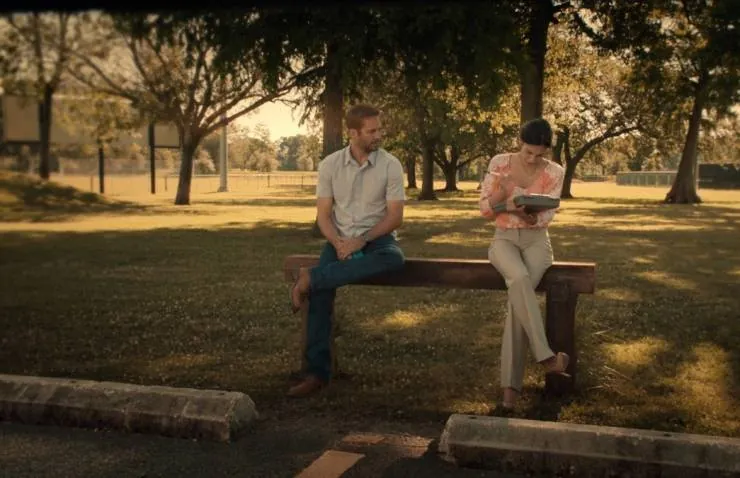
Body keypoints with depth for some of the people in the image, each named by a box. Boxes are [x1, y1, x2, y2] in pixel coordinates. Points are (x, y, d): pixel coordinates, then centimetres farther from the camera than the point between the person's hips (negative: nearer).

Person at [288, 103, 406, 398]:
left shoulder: (390, 165, -4)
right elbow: (323, 215, 0)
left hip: (377, 238, -1)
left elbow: (395, 217, -8)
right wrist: (339, 243, -19)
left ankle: (311, 278, -30)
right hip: (340, 239, 1)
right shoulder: (330, 165, 1)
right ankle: (317, 372, -20)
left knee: (393, 259, -38)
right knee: (322, 291, -27)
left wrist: (361, 240, -21)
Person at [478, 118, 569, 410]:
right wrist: (501, 192, -22)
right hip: (504, 239, 0)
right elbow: (485, 210, -2)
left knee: (519, 288, -30)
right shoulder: (499, 163, -1)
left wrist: (528, 214, -31)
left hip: (536, 241, 0)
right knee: (520, 279, -36)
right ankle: (545, 356, -33)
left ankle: (511, 382, -29)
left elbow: (546, 217, -9)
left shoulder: (554, 172, -1)